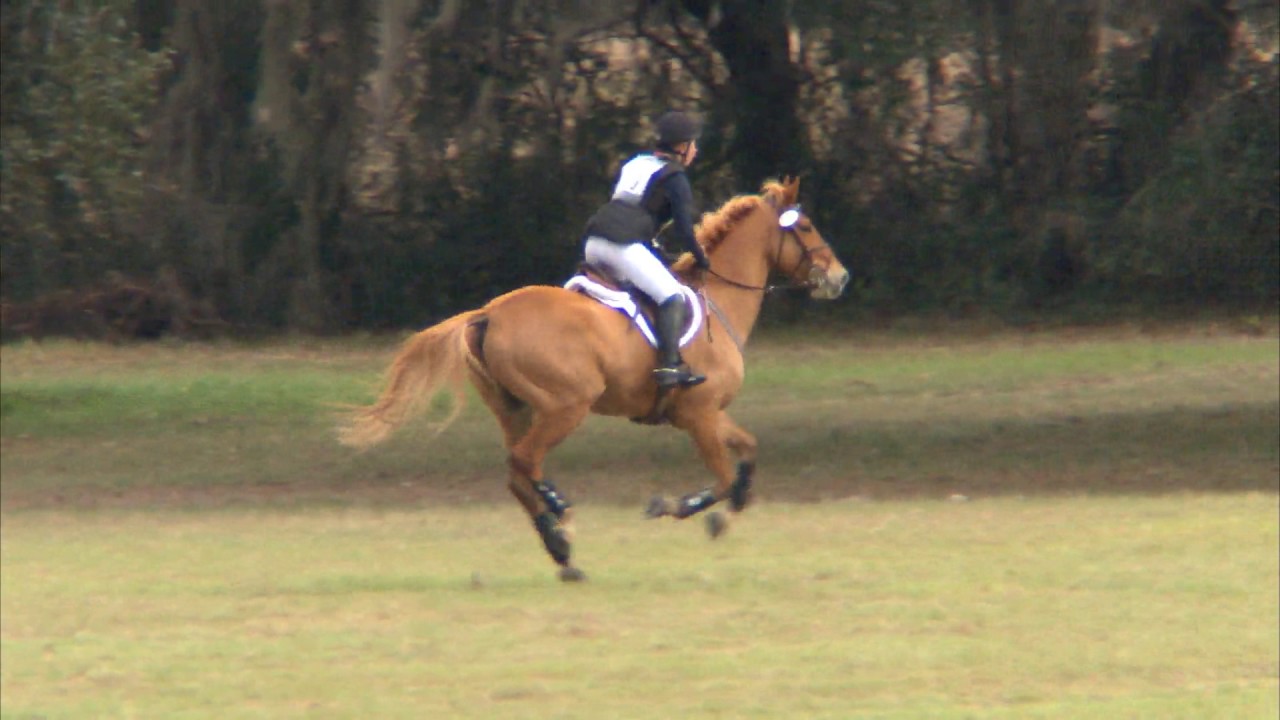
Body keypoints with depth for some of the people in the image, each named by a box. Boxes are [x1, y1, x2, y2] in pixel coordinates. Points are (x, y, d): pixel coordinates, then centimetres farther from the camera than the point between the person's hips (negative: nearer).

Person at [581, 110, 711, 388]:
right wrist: (700, 258, 11)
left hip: (594, 240, 8)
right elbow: (684, 228, -4)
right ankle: (669, 365, -22)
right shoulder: (675, 178, 3)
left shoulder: (634, 164, 25)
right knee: (671, 297, -7)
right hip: (624, 245, -8)